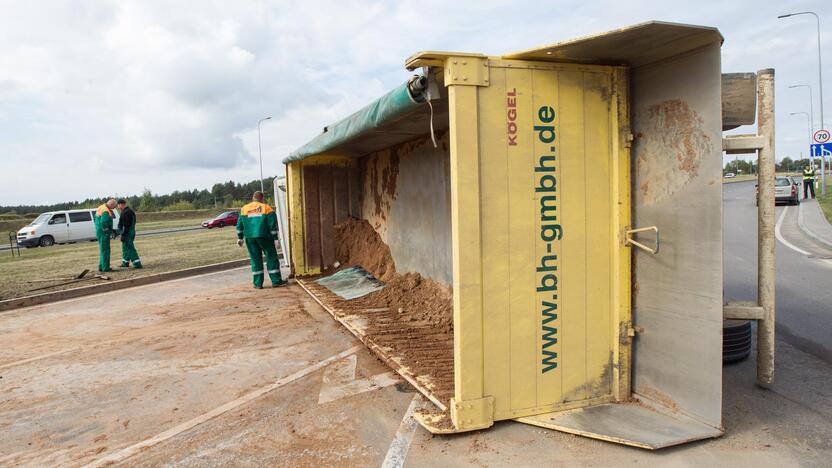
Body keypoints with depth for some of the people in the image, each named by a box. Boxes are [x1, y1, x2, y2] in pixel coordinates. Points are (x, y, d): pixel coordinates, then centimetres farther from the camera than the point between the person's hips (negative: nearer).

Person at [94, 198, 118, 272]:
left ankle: (101, 267, 22)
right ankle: (105, 268, 0)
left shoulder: (101, 207, 12)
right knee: (105, 250, -4)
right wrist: (109, 233, -19)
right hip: (104, 234, -10)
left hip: (99, 232, 10)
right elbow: (103, 223, -29)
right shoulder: (106, 211, -19)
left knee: (102, 250, 17)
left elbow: (96, 219, 19)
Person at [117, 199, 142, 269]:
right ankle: (125, 263, 30)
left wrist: (123, 235, -21)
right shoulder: (129, 211, 14)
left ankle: (137, 264, -10)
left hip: (127, 233, -11)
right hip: (131, 232, 11)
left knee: (130, 248, -9)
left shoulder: (125, 212, -19)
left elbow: (126, 225, -23)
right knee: (125, 247, 20)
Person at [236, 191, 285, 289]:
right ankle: (276, 281, 6)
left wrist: (240, 238, 18)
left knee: (255, 260, 8)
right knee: (271, 258, 6)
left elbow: (240, 225, 11)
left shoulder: (244, 209, 8)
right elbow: (273, 225, -5)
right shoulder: (267, 208, -1)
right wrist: (275, 238, -2)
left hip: (250, 238, 3)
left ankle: (258, 283, 7)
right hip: (264, 237, -3)